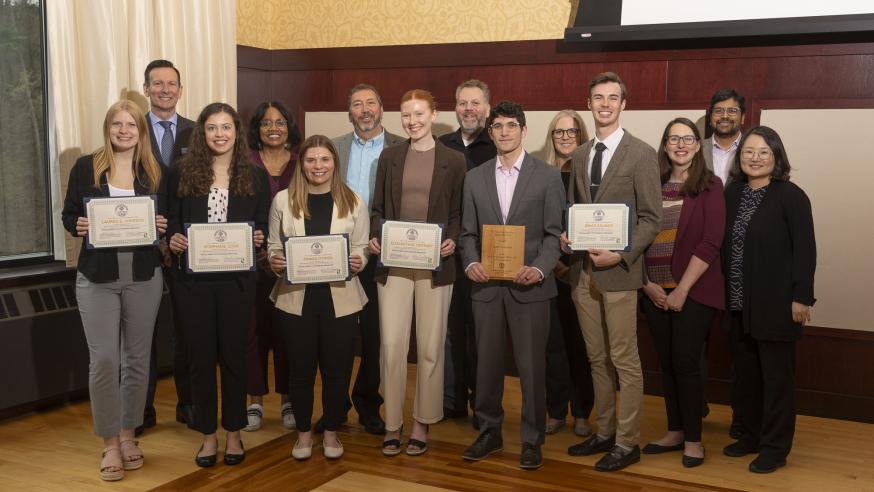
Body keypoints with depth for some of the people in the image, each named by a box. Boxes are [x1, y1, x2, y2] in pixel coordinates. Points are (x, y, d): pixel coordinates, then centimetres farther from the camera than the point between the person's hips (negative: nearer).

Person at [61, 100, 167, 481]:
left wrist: (162, 227, -11)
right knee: (103, 360, -5)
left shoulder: (156, 173, 6)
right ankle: (110, 443, 9)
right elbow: (68, 214, 5)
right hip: (97, 278, -2)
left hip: (144, 277, 2)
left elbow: (166, 220, 10)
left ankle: (127, 434, 25)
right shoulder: (85, 167, 1)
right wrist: (78, 226, -16)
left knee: (137, 358, 9)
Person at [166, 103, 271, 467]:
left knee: (233, 354, 9)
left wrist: (258, 239, -14)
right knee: (201, 356, 8)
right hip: (193, 278, 0)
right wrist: (173, 239, -14)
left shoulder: (255, 177, 4)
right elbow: (171, 221, 6)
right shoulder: (182, 173, 4)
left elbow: (262, 226, 7)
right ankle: (208, 435, 21)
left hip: (236, 279, 0)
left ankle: (234, 434, 23)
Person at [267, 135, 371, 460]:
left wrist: (358, 262, -16)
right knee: (300, 368, 9)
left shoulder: (354, 202, 3)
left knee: (336, 368, 8)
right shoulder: (283, 200, 3)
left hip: (340, 297, 0)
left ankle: (331, 433, 26)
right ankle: (303, 433, 26)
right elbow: (273, 245, 7)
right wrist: (274, 261, -14)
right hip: (296, 297, 0)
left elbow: (362, 248, 4)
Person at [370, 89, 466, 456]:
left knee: (430, 347, 5)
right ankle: (392, 424, 13)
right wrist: (374, 238, -7)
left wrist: (452, 241, -13)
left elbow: (458, 213, 5)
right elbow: (378, 208, 11)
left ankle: (422, 424, 19)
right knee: (391, 344, -1)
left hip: (434, 264, -1)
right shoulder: (389, 157, 9)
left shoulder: (453, 161, 4)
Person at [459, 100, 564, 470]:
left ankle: (532, 439, 17)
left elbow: (554, 233, -2)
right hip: (486, 285, 3)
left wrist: (539, 269, -18)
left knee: (531, 366, 3)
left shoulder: (548, 176, 1)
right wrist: (471, 263, -8)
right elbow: (469, 233, 10)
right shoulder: (475, 178, 11)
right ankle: (489, 432, 26)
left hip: (529, 286, -3)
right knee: (487, 363, 11)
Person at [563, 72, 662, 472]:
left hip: (618, 271, -6)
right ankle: (604, 432, 26)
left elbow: (651, 219, -8)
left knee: (625, 360, 0)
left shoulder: (641, 155, -5)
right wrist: (566, 235, 0)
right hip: (582, 270, 6)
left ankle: (627, 443, 11)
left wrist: (620, 255, -18)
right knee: (597, 358, 14)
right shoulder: (580, 155, 13)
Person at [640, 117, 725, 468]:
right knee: (666, 362, 10)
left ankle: (693, 440, 13)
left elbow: (711, 242, -10)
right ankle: (674, 432, 25)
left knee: (685, 362, -3)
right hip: (655, 291, 4)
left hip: (694, 291, -4)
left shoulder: (710, 186, -3)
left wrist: (682, 289, -14)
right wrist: (648, 284, -5)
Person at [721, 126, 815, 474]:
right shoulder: (733, 193, 8)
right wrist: (727, 294, 6)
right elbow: (725, 246, 8)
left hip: (775, 303, -6)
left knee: (776, 376, 4)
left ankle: (775, 447, 14)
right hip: (739, 304, 6)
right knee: (745, 373, 14)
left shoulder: (790, 196, -9)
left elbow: (805, 250, -11)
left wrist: (801, 297, -15)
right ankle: (751, 435, 28)